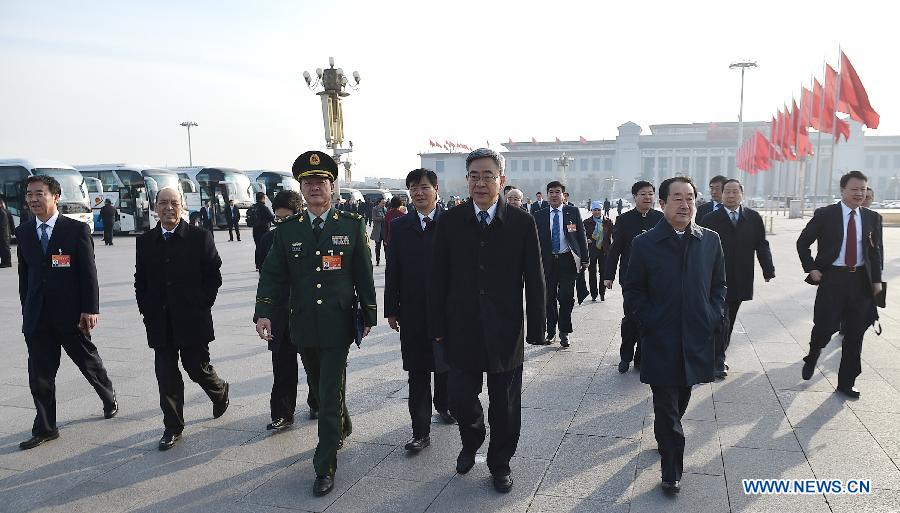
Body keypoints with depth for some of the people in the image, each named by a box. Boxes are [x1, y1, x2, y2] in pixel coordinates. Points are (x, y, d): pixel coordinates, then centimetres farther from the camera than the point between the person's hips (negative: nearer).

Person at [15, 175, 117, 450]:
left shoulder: (77, 229, -7)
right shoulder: (23, 232, 7)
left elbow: (88, 272, -9)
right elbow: (24, 274, 11)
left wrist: (90, 309, -13)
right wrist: (27, 310, 9)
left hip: (70, 313, -3)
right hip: (37, 317, 4)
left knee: (89, 362, 12)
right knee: (40, 375, 6)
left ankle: (109, 398, 38)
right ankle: (45, 428, 17)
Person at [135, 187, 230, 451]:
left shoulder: (200, 237, -3)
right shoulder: (145, 241, 7)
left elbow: (214, 275, -2)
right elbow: (140, 280, 11)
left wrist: (202, 307, -6)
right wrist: (147, 311, 2)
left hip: (192, 320, -3)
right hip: (159, 323, 3)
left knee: (198, 368, 6)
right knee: (166, 376, 5)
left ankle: (220, 392, 39)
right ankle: (173, 428, 18)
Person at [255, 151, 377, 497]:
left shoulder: (352, 225, -2)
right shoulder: (287, 230, 3)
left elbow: (364, 275, 1)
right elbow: (272, 274, 0)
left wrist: (369, 316, 2)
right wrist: (264, 313, -13)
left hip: (338, 326, -3)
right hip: (303, 327, 3)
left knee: (330, 395, -3)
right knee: (319, 390, 20)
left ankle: (325, 466, 10)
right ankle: (343, 428, 47)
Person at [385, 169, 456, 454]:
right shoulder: (400, 226, 5)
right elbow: (392, 271, 4)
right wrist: (391, 309, 2)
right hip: (413, 311, 1)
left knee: (446, 364, 15)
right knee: (417, 372, 3)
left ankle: (443, 404, 41)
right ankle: (421, 431, 9)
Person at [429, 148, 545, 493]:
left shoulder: (522, 223, -4)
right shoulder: (450, 222, -1)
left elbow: (534, 281, -2)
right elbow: (438, 279, 1)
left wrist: (536, 329, -3)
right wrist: (437, 328, 0)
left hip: (505, 332, 0)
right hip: (462, 331, 1)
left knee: (505, 406, 11)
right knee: (460, 400, 6)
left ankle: (500, 463, 36)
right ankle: (471, 442, 40)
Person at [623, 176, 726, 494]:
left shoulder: (710, 240, 2)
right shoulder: (644, 244, -6)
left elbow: (719, 285, 10)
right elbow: (633, 291, -1)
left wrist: (713, 318, -1)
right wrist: (650, 321, -9)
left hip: (696, 338, 3)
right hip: (660, 341, -3)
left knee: (681, 400, 19)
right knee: (667, 407, 3)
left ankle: (665, 438, 45)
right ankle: (672, 470, 16)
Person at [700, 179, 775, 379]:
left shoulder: (754, 218, 6)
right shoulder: (710, 219, -3)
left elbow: (762, 245, 6)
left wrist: (768, 270, -2)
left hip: (740, 280, 4)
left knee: (729, 321, 13)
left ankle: (718, 356, 26)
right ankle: (718, 361, 5)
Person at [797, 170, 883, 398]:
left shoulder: (872, 218, 6)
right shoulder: (825, 214, -4)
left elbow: (877, 250, 12)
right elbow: (802, 242, 2)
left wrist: (876, 279, 6)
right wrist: (811, 269, -5)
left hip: (861, 280, 3)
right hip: (832, 278, -3)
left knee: (855, 334, 6)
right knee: (825, 327, -6)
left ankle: (846, 382, 18)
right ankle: (811, 359, 28)